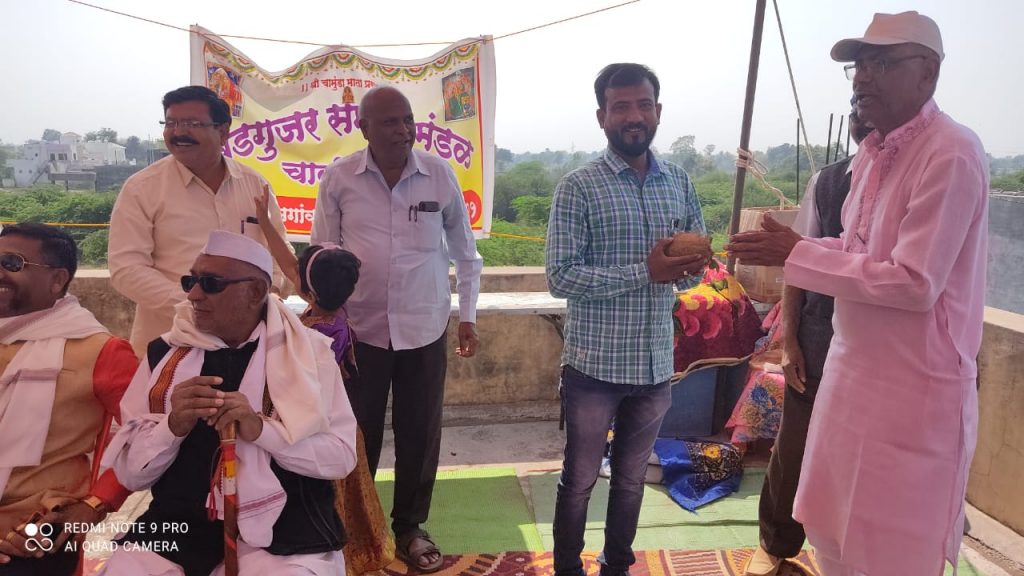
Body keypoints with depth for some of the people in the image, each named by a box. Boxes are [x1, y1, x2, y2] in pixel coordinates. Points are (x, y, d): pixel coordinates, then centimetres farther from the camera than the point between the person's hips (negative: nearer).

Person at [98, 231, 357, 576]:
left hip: (283, 526, -3)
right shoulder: (164, 352, 5)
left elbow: (342, 456, -6)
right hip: (179, 524, 3)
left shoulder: (307, 350, -1)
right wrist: (173, 425, -15)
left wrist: (261, 428, -19)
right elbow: (129, 472, 5)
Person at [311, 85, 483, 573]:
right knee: (357, 434, 10)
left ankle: (409, 528, 31)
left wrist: (468, 316, 5)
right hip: (359, 327, 0)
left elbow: (465, 253, 6)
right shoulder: (338, 178, -5)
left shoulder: (440, 175, -3)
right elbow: (322, 253, 3)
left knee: (420, 434, 10)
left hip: (425, 328, 1)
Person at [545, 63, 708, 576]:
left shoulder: (680, 183, 5)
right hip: (595, 364, -4)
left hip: (655, 363, 5)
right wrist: (645, 271, -24)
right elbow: (561, 277, -17)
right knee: (579, 480, 12)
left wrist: (694, 265, -14)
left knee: (632, 478, 20)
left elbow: (694, 267, 11)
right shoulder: (578, 187, -10)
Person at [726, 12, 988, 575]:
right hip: (853, 370, 8)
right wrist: (788, 249, -1)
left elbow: (914, 284, -24)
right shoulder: (871, 152, 9)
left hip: (914, 386, -8)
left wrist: (798, 254, -19)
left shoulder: (951, 155, -19)